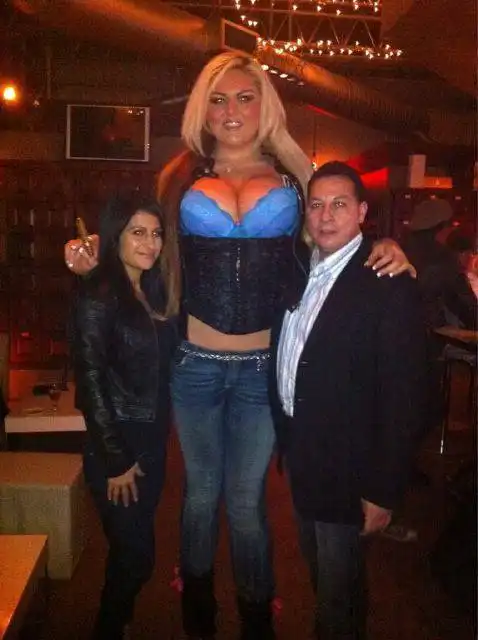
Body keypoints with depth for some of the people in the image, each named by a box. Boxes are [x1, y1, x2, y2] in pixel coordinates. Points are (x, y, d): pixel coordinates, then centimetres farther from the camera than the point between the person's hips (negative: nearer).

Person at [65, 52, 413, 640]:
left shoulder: (293, 174, 4)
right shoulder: (181, 177, 5)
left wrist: (381, 253, -11)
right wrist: (94, 258, -9)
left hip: (263, 365, -1)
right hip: (194, 362, 1)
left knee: (246, 500, 10)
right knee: (201, 491, 17)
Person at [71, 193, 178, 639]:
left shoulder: (155, 289, 6)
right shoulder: (98, 296, -16)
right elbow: (91, 383, -16)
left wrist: (152, 444, 6)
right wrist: (116, 460, -14)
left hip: (153, 441, 7)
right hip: (117, 447, -6)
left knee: (131, 552, 18)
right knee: (135, 555, 5)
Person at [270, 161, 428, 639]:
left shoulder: (389, 285, -19)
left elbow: (402, 397, -19)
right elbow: (286, 358, 7)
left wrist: (383, 491, -17)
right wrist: (285, 442, 4)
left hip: (346, 468, -6)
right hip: (299, 453, 7)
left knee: (339, 588, 15)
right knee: (319, 574, 27)